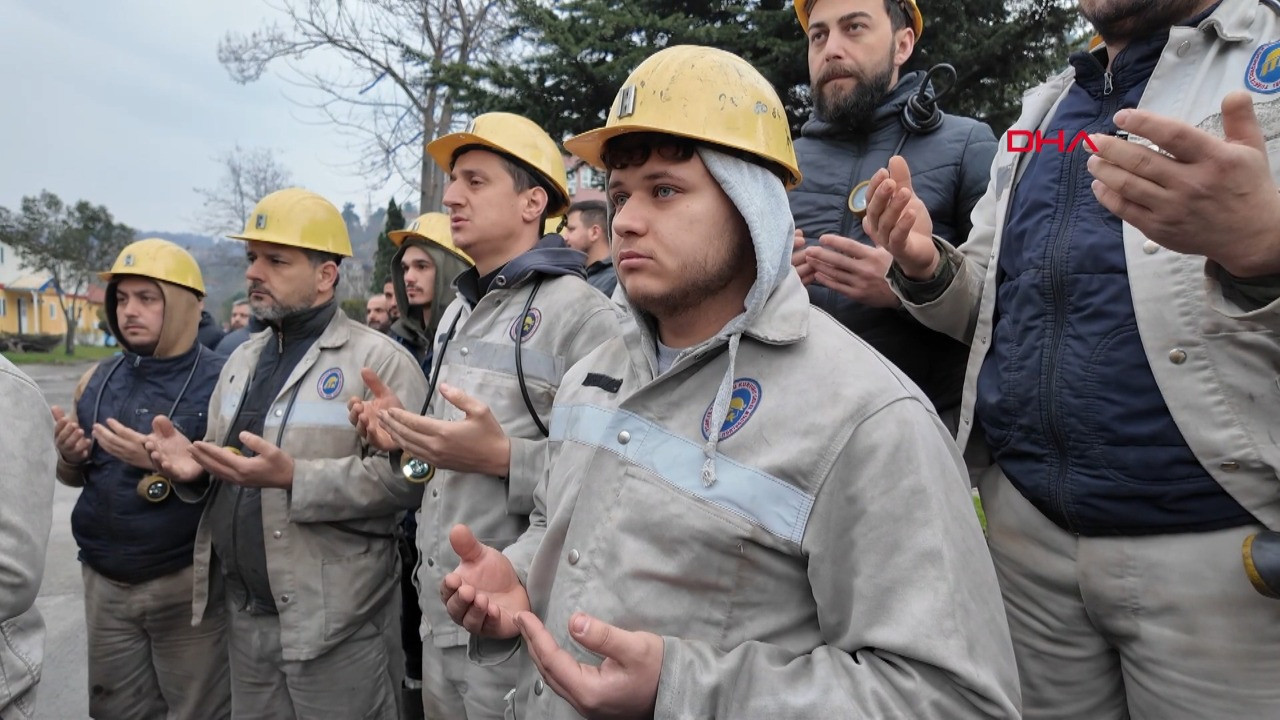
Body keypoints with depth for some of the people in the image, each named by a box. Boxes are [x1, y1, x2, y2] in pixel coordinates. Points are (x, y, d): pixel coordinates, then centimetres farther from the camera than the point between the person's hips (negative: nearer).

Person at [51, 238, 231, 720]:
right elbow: (74, 477, 18)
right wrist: (69, 456, -4)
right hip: (104, 583, 5)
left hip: (188, 585, -5)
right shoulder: (97, 380, 7)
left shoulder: (222, 382, -11)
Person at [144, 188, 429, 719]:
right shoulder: (243, 359, 12)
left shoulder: (379, 359, -12)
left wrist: (294, 477, -26)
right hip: (247, 615, 7)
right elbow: (221, 458, 19)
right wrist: (193, 465, -2)